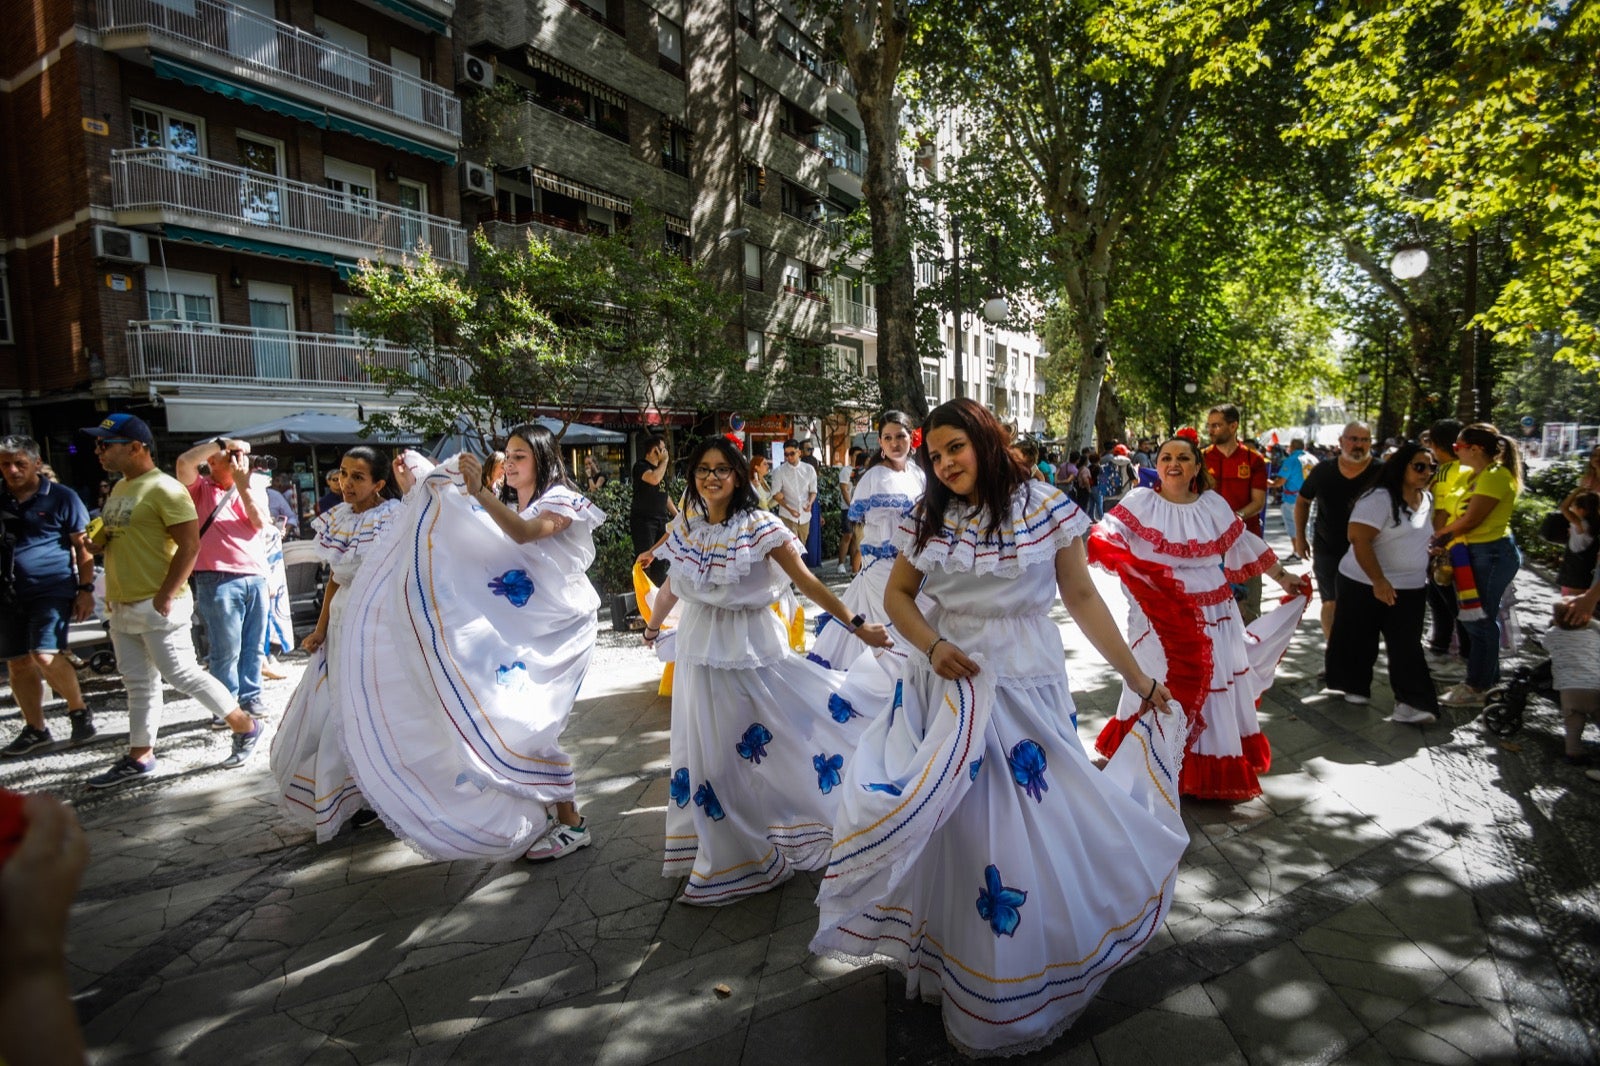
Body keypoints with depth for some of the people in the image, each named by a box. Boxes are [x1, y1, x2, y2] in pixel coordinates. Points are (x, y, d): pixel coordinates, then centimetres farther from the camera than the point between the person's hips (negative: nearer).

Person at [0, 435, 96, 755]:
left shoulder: (61, 497, -3)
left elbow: (83, 546, -3)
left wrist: (86, 589, -8)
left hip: (53, 589, -5)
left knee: (46, 655, -18)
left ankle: (79, 710, 3)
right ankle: (35, 729, 22)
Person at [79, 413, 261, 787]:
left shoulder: (164, 489, -15)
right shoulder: (120, 489, 14)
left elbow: (189, 545, -19)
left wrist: (165, 596, -20)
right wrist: (96, 538, 4)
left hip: (157, 606, -9)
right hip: (122, 607, 9)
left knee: (182, 674, -5)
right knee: (138, 683, 14)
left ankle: (245, 727, 9)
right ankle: (139, 757, 23)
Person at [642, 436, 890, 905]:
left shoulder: (759, 527, -13)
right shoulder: (685, 527, 1)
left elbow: (806, 580, -16)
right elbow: (671, 585, 16)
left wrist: (858, 626, -19)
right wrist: (652, 626, 27)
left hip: (752, 648, -4)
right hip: (700, 649, 5)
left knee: (754, 747, 1)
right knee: (708, 753, 13)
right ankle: (722, 851, 33)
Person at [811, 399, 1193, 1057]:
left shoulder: (1047, 507, -6)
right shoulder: (928, 520, 1)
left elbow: (1082, 597, -2)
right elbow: (897, 594, 9)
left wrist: (1138, 678, -1)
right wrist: (931, 646, -10)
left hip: (1027, 687, -2)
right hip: (947, 684, 2)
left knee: (1024, 827, 6)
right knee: (943, 830, 10)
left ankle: (1020, 986, 29)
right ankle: (947, 961, 34)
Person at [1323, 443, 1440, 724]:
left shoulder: (1427, 499, 8)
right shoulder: (1379, 498, -17)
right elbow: (1359, 539, -23)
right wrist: (1378, 580, -26)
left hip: (1411, 588, 6)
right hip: (1365, 584, -6)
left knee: (1406, 646, 1)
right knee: (1359, 641, 7)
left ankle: (1411, 701, 2)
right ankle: (1354, 686, 24)